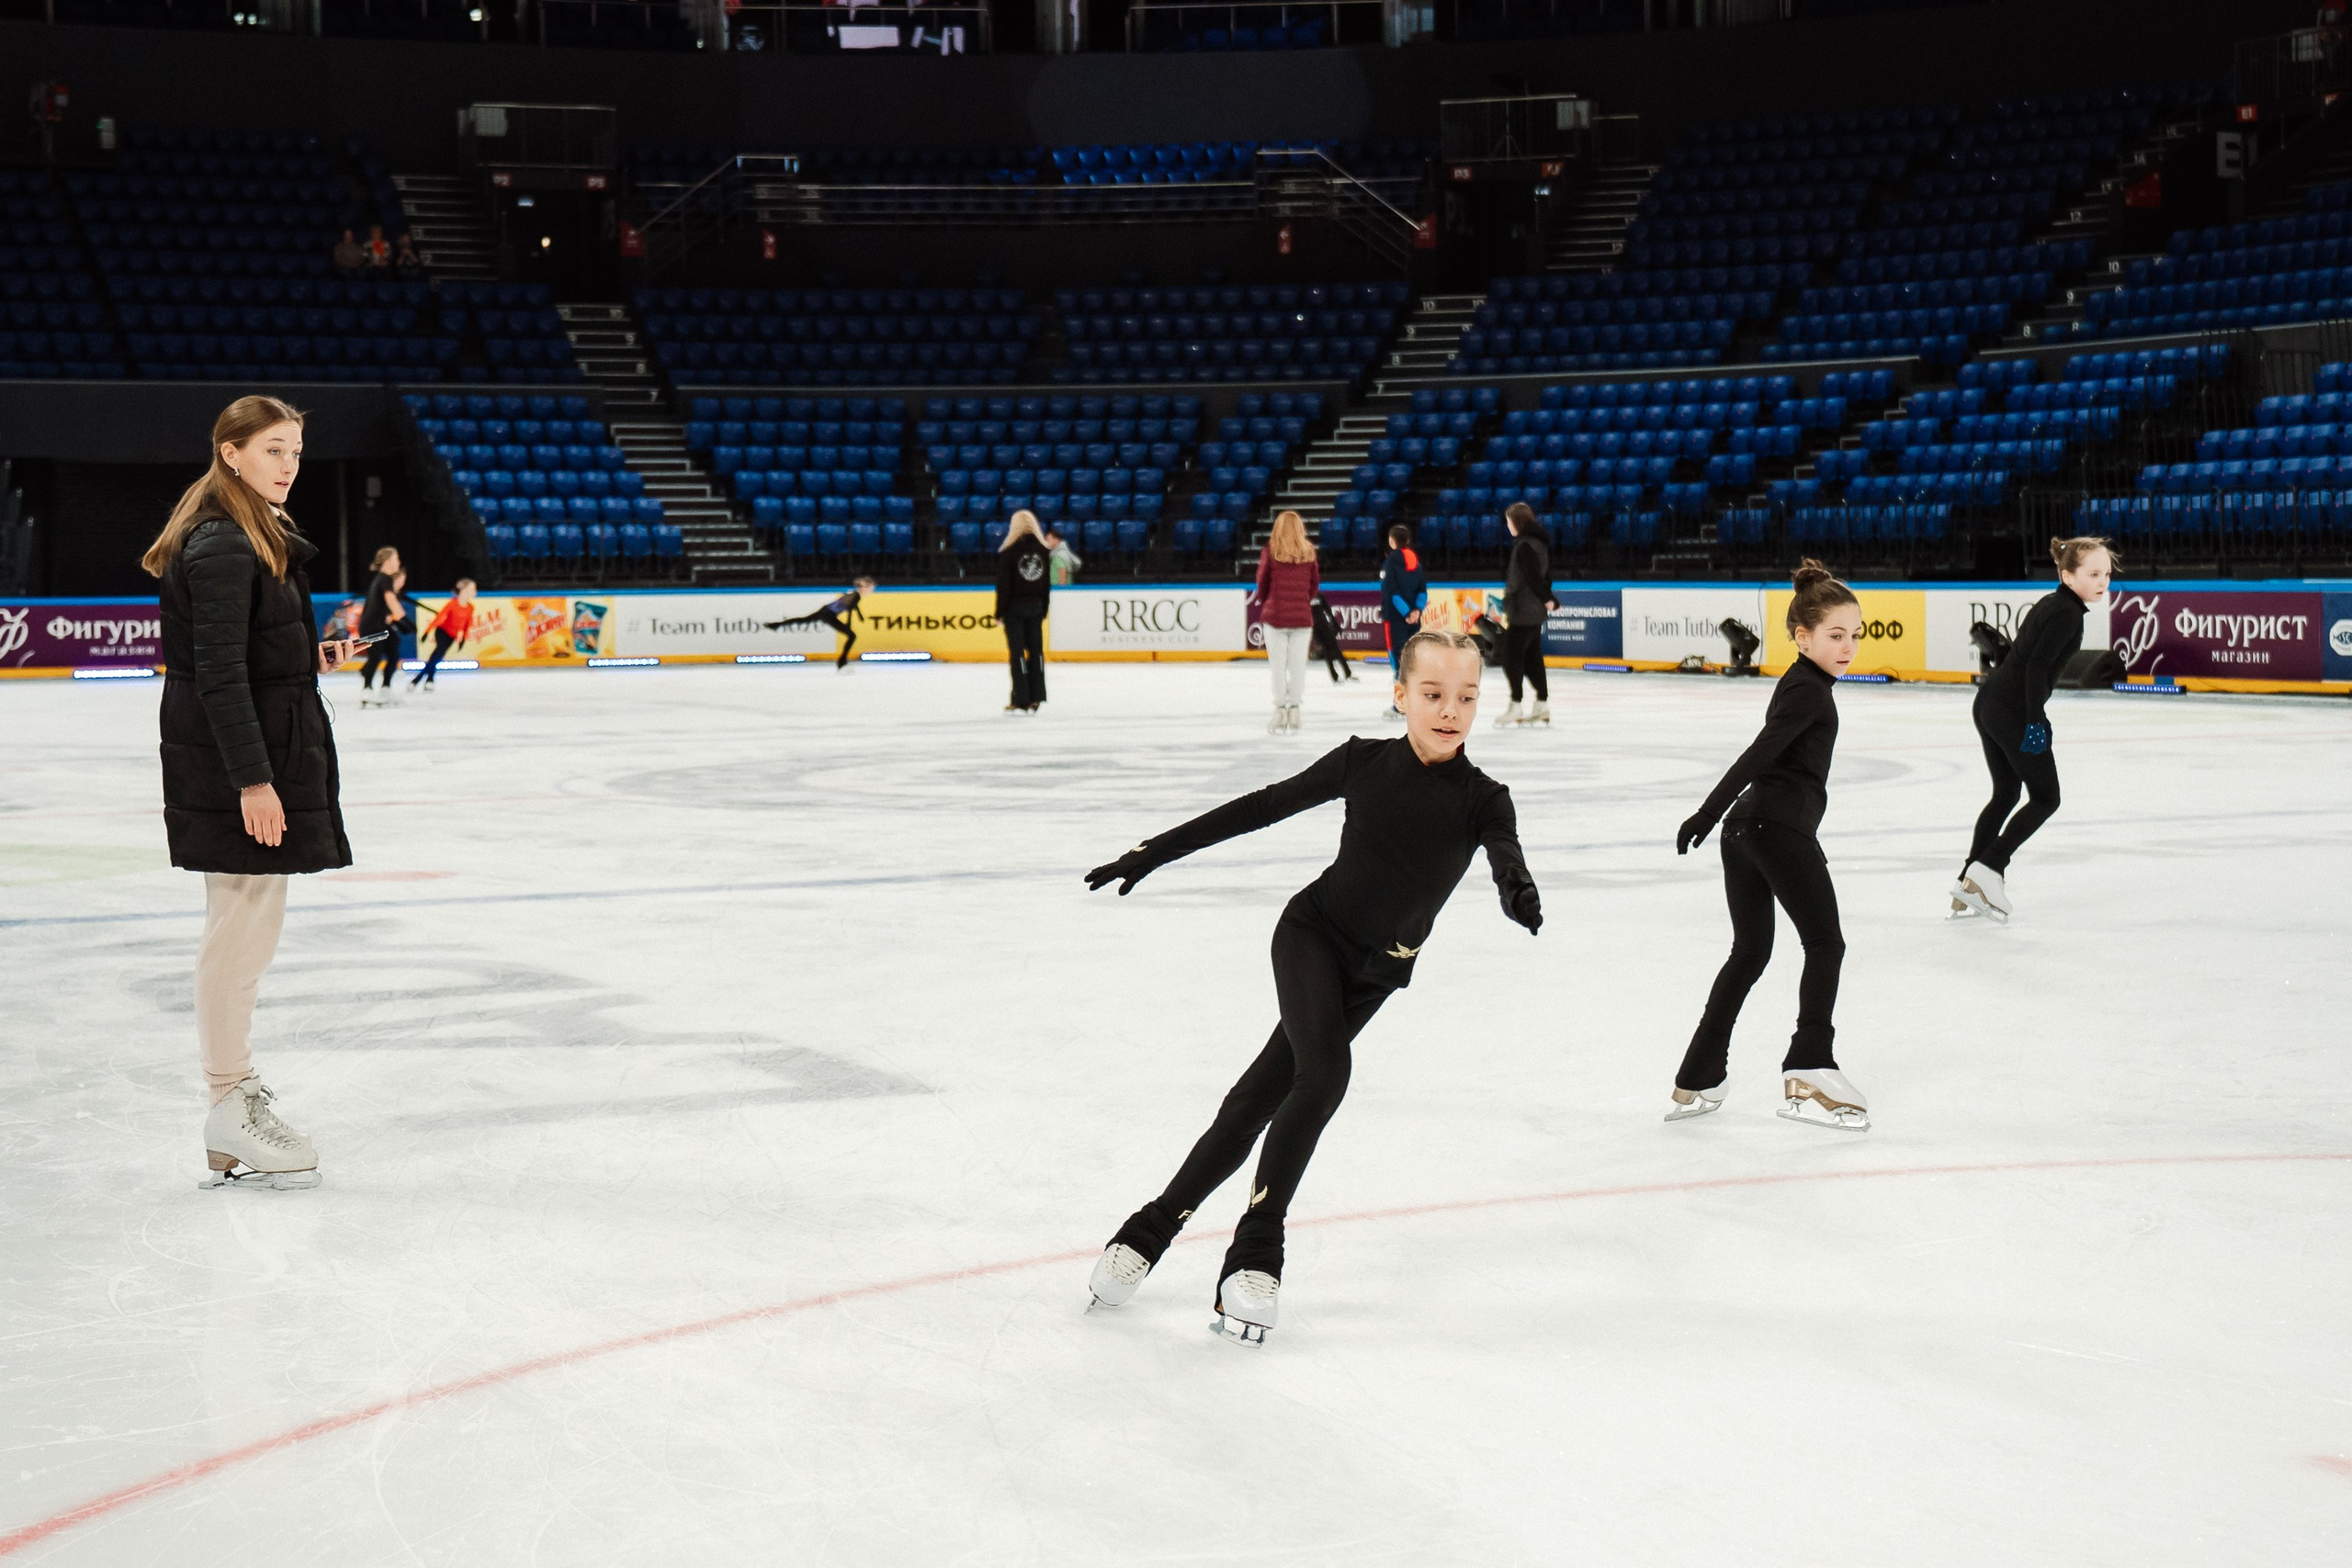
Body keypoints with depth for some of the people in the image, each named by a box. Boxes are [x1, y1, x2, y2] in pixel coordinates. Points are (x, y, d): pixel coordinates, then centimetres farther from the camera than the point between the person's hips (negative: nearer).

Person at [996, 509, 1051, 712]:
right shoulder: (1043, 551, 2)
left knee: (1017, 652, -2)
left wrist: (1000, 613, -4)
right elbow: (1047, 585, 6)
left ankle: (1021, 701, -3)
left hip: (1015, 606, -4)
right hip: (1035, 606, 4)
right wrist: (1043, 609, 14)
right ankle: (1037, 697, 13)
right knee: (1036, 649, 11)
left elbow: (1003, 586, -11)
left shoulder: (1008, 552, -11)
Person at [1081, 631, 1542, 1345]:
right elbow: (1259, 809, -1)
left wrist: (1519, 892, -55)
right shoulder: (1363, 763, -9)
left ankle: (1156, 1225, 19)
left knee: (1257, 1100, 4)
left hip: (1373, 976, 2)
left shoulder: (1481, 800, -10)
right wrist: (1152, 853, 2)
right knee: (1324, 1072, -24)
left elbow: (1505, 855, -29)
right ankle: (1256, 1248, -13)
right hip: (1311, 933, -1)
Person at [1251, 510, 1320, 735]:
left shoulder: (1270, 552, -6)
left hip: (1275, 615, -2)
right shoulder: (1308, 553, 0)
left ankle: (1281, 711, 5)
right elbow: (1315, 584, 6)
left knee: (1278, 665, 4)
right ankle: (1294, 711, 8)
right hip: (1302, 616, 2)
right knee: (1298, 664, 6)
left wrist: (1264, 603, 18)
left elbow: (1262, 584, 0)